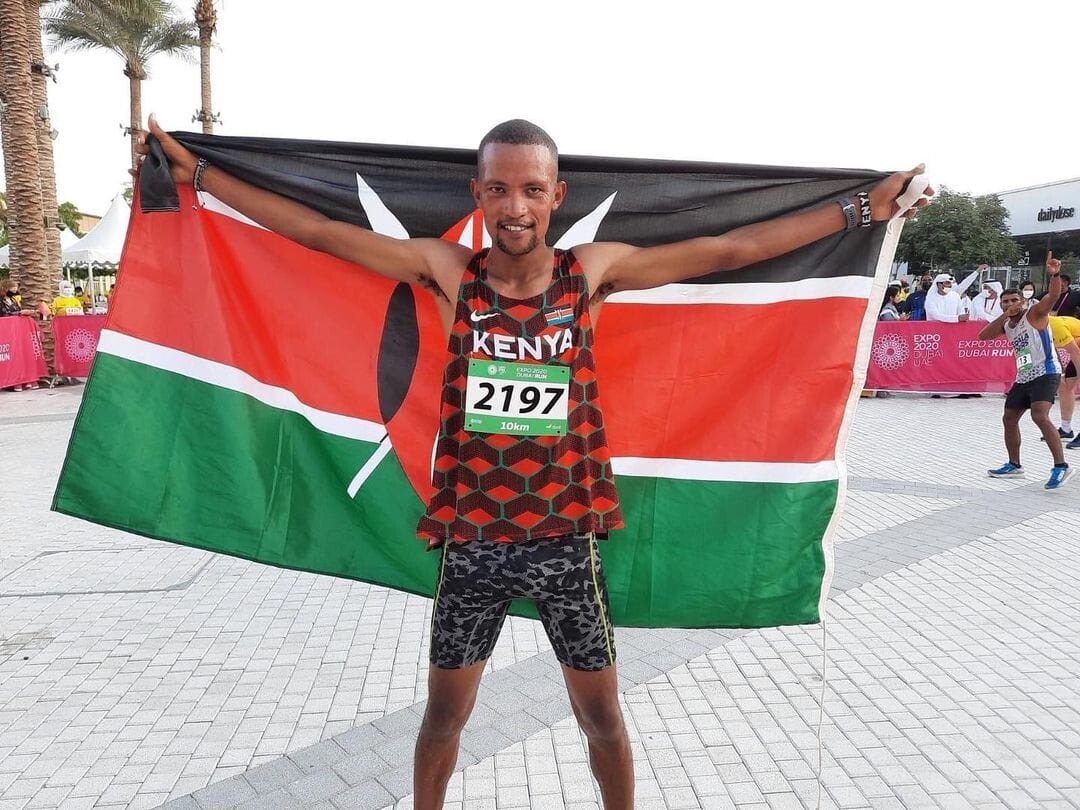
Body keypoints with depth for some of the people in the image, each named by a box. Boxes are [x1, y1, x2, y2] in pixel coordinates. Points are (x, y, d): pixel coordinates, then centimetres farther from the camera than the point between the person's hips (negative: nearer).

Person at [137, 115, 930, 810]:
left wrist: (862, 207, 3)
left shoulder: (593, 270, -5)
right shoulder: (448, 270, -5)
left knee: (602, 715, 17)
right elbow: (316, 230, 1)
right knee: (444, 712, 19)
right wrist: (196, 171, 5)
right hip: (470, 537, 1)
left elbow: (734, 247, -1)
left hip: (566, 536, 0)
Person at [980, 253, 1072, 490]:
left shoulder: (1034, 314, -7)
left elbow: (1053, 295, -25)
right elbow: (983, 336, 1)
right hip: (1023, 378, 9)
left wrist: (1054, 274, -44)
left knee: (1040, 416, -26)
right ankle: (1014, 465, 29)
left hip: (1045, 374, -9)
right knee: (1009, 418, 15)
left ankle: (1061, 466, -24)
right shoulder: (1007, 325, 13)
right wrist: (1004, 316, -8)